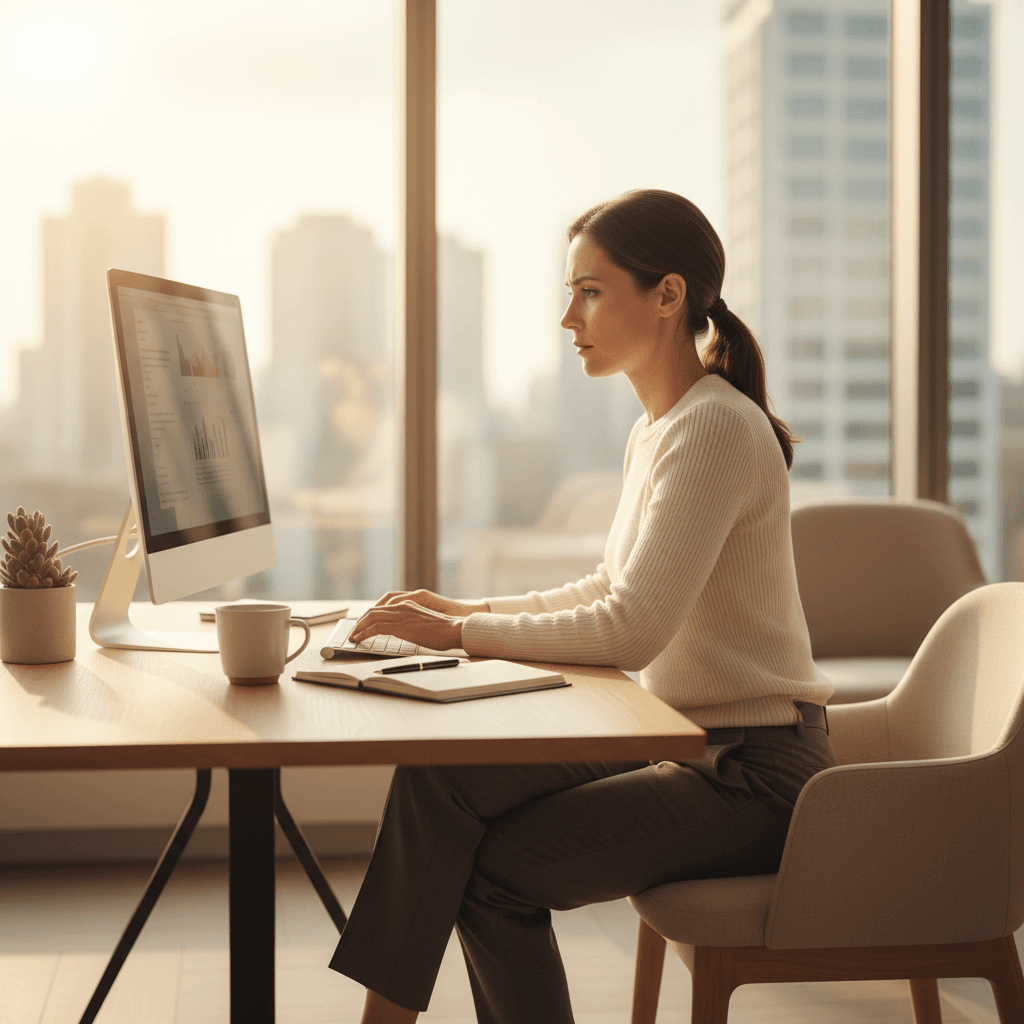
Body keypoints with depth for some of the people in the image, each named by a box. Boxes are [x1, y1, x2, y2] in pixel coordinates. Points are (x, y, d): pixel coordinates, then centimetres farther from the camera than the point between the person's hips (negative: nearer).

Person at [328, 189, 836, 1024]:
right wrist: (473, 611, 8)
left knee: (495, 870, -16)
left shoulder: (716, 429, -19)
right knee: (438, 783, -7)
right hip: (690, 744, 8)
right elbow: (612, 590, 21)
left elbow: (631, 630, -26)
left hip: (755, 774, -8)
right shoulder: (657, 430, 11)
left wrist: (464, 635, -18)